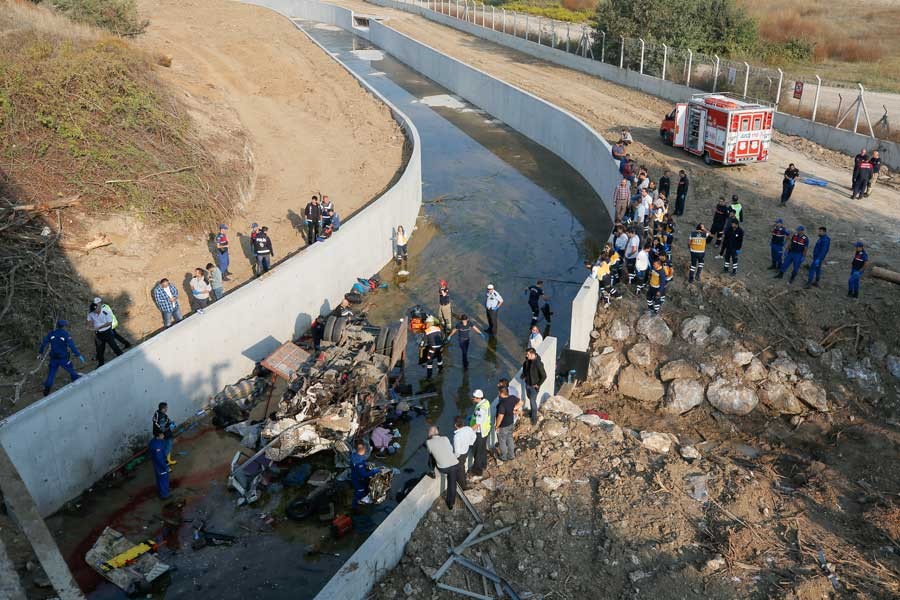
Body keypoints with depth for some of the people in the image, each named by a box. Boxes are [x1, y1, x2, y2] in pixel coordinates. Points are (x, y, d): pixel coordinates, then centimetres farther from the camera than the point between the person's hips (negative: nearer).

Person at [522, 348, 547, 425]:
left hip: (534, 386, -7)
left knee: (533, 401, 1)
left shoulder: (538, 363, -29)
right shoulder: (527, 361, -8)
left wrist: (538, 385, -16)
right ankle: (537, 407, 53)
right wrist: (524, 376, 4)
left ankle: (534, 418, 17)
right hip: (527, 384, 7)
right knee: (530, 397, 25)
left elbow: (544, 376, -21)